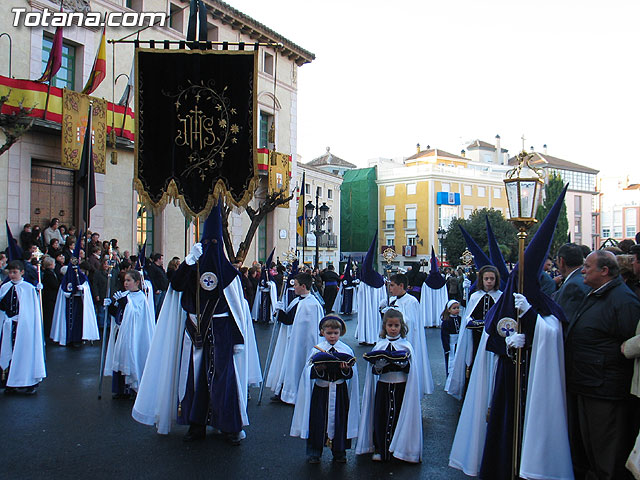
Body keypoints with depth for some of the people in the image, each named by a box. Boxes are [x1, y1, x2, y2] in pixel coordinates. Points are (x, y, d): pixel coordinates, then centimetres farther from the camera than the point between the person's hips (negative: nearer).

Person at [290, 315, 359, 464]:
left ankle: (339, 452, 25)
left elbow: (352, 374, 1)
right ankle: (314, 452, 20)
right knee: (318, 421, 3)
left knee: (340, 421, 7)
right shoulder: (316, 350, 0)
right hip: (321, 390, -1)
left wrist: (346, 369, -20)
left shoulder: (347, 350, 2)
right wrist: (317, 369, -23)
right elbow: (309, 373, -3)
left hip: (340, 391, 1)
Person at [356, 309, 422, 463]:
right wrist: (380, 365, -20)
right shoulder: (379, 346, 4)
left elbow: (410, 369, -4)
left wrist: (402, 363, -23)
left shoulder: (406, 346, 2)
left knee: (399, 417, 2)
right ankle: (380, 449, 20)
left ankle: (399, 449, 21)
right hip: (383, 386, 1)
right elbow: (374, 369, 0)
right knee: (381, 417, 3)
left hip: (401, 386, -1)